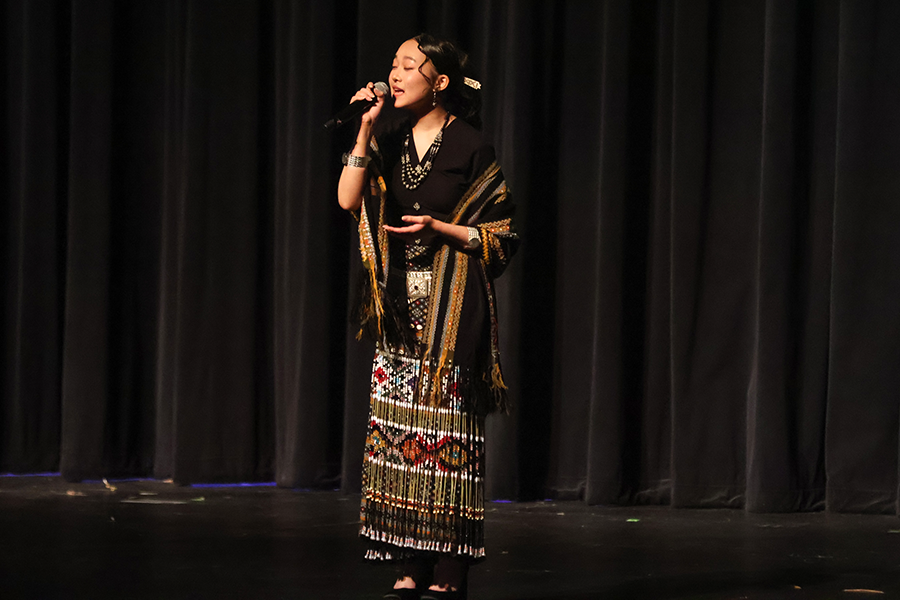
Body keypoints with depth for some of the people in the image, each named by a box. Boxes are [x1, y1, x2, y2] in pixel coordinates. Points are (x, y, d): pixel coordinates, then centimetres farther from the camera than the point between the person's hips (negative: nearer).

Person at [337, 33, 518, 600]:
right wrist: (366, 131, -8)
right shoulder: (392, 140, 9)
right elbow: (348, 200, -4)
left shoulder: (470, 147, -6)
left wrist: (440, 229, -15)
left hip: (451, 307, -5)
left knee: (445, 430, -6)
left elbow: (503, 237, -4)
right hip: (400, 306, 6)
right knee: (397, 428, 2)